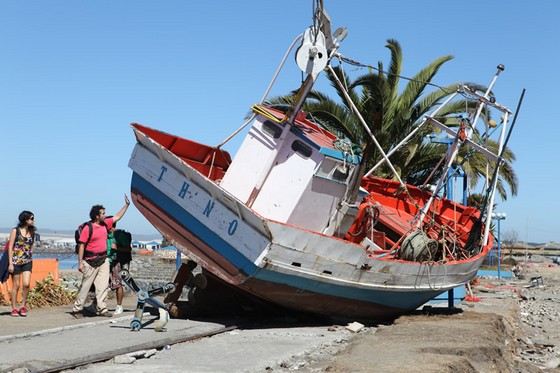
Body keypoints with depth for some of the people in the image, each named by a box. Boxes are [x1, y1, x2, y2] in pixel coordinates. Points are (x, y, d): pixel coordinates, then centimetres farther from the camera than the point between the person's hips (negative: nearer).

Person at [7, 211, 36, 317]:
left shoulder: (32, 232, 8)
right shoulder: (15, 231, -4)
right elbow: (10, 247, -5)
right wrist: (10, 263, -10)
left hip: (27, 262, 3)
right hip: (16, 261, -3)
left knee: (26, 284, -11)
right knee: (16, 285, 3)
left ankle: (23, 305, 5)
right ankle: (14, 308, 13)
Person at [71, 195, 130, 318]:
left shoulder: (105, 224, 8)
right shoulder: (88, 228, -13)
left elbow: (117, 217, 21)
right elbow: (81, 245, -13)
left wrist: (126, 205, 17)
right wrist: (80, 262, -16)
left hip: (103, 260, 7)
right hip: (91, 261, -7)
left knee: (103, 286, 3)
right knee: (85, 286, 1)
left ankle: (101, 308, 8)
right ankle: (77, 309, 11)